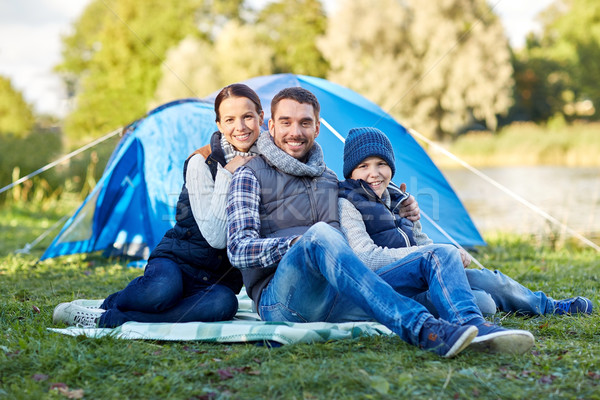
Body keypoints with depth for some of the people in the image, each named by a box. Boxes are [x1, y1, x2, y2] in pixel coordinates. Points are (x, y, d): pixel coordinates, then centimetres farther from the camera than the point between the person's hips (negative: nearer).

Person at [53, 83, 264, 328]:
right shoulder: (201, 163, -10)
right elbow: (215, 237, -19)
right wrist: (226, 174, -20)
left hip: (221, 277, 4)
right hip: (176, 259, -3)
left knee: (223, 303, -35)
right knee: (162, 289, -41)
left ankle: (106, 317, -26)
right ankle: (111, 303, -9)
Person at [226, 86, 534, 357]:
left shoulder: (329, 179, 27)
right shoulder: (251, 176, 7)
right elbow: (238, 250, -6)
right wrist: (300, 243, -20)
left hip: (336, 299, 6)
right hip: (282, 300, -6)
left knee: (440, 253, -7)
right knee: (320, 234, -37)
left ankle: (473, 328, -39)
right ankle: (422, 330, -50)